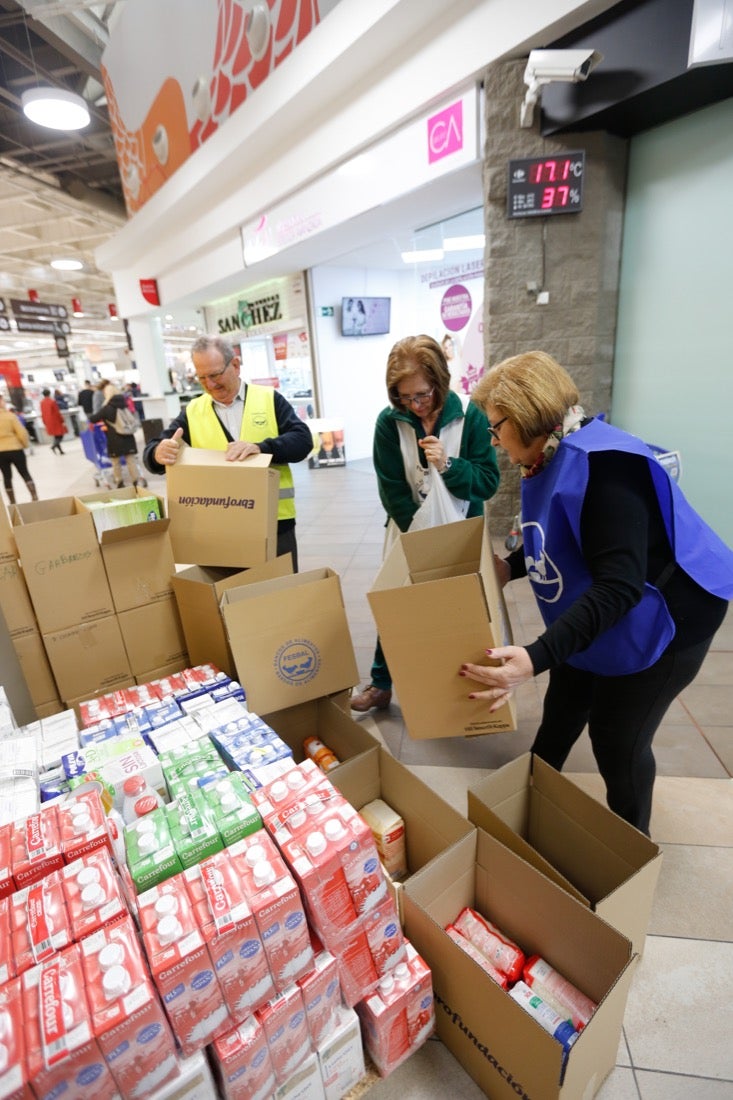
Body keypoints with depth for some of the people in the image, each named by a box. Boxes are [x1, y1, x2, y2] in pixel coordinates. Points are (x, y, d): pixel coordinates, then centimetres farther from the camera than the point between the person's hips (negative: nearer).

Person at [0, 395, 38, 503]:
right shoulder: (10, 416, -9)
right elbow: (21, 433, -10)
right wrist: (25, 444, 6)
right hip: (15, 449, -3)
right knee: (25, 473, 6)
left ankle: (12, 502, 16)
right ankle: (35, 497, -3)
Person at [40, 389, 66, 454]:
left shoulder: (42, 403, 5)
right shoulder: (52, 401, -12)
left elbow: (42, 414, 9)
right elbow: (57, 412, -13)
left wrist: (45, 423, 17)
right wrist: (62, 421, -7)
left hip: (49, 423, 6)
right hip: (56, 422, -6)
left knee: (56, 436, 13)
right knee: (60, 435, 1)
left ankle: (60, 450, 11)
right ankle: (54, 445, -21)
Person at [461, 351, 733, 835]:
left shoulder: (602, 465, -31)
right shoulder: (547, 462, -1)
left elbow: (618, 585, -38)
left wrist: (537, 657, -45)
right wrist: (510, 566, -1)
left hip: (658, 622, -9)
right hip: (590, 619, 10)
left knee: (618, 741, 4)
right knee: (562, 711, 24)